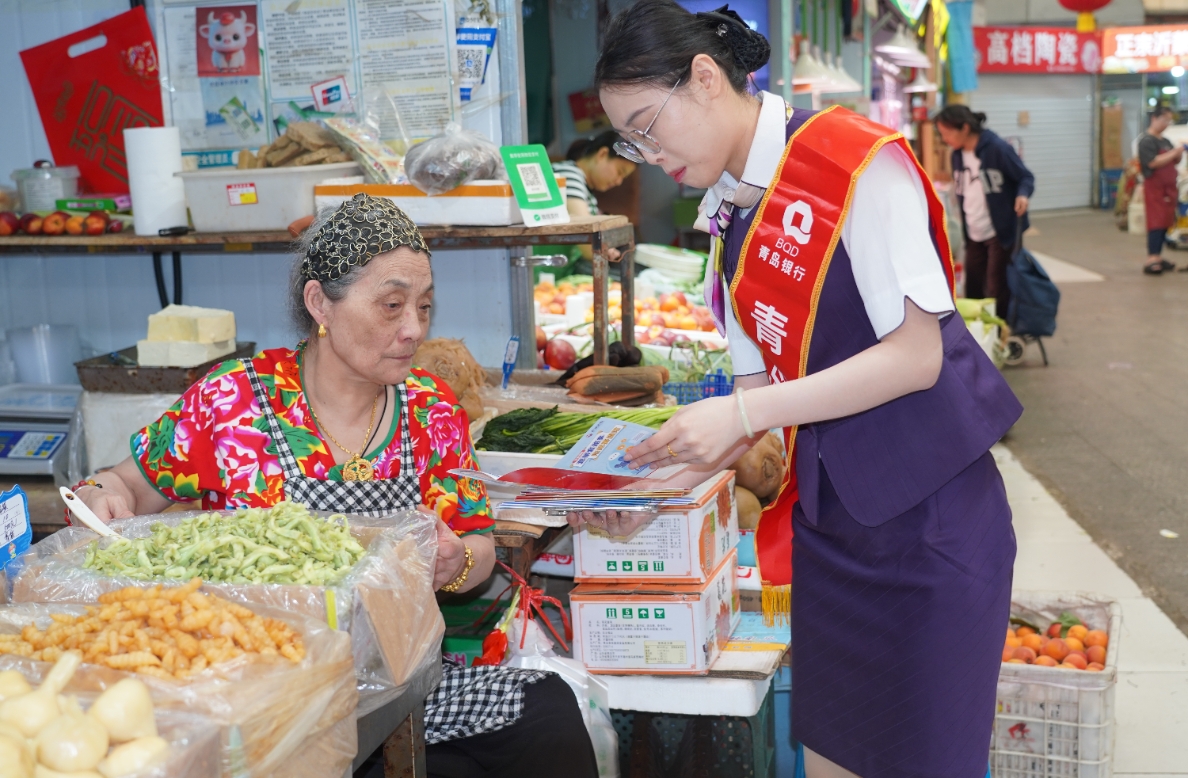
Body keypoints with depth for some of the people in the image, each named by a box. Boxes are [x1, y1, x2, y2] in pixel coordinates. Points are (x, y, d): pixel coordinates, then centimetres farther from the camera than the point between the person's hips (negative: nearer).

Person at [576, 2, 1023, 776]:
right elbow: (762, 386, 7)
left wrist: (741, 415, -22)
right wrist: (667, 481, -7)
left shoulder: (855, 162, -16)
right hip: (823, 513, 7)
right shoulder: (729, 213, 6)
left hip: (927, 513, -6)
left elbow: (917, 356, -19)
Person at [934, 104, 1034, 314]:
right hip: (973, 235, 6)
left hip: (1000, 232, -6)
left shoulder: (997, 148, -16)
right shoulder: (958, 155, 6)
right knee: (972, 289, 9)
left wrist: (1022, 194, -31)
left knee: (997, 289, 1)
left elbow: (1025, 177, -10)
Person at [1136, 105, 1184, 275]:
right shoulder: (1146, 141, -10)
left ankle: (1158, 257, 16)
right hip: (1154, 186, -8)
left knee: (1165, 223, 9)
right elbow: (1153, 162, -21)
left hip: (1168, 187, 8)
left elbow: (1175, 161, 21)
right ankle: (1151, 261, -15)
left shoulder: (1165, 141, 17)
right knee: (1156, 223, -13)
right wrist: (1174, 152, -18)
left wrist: (1179, 154, 0)